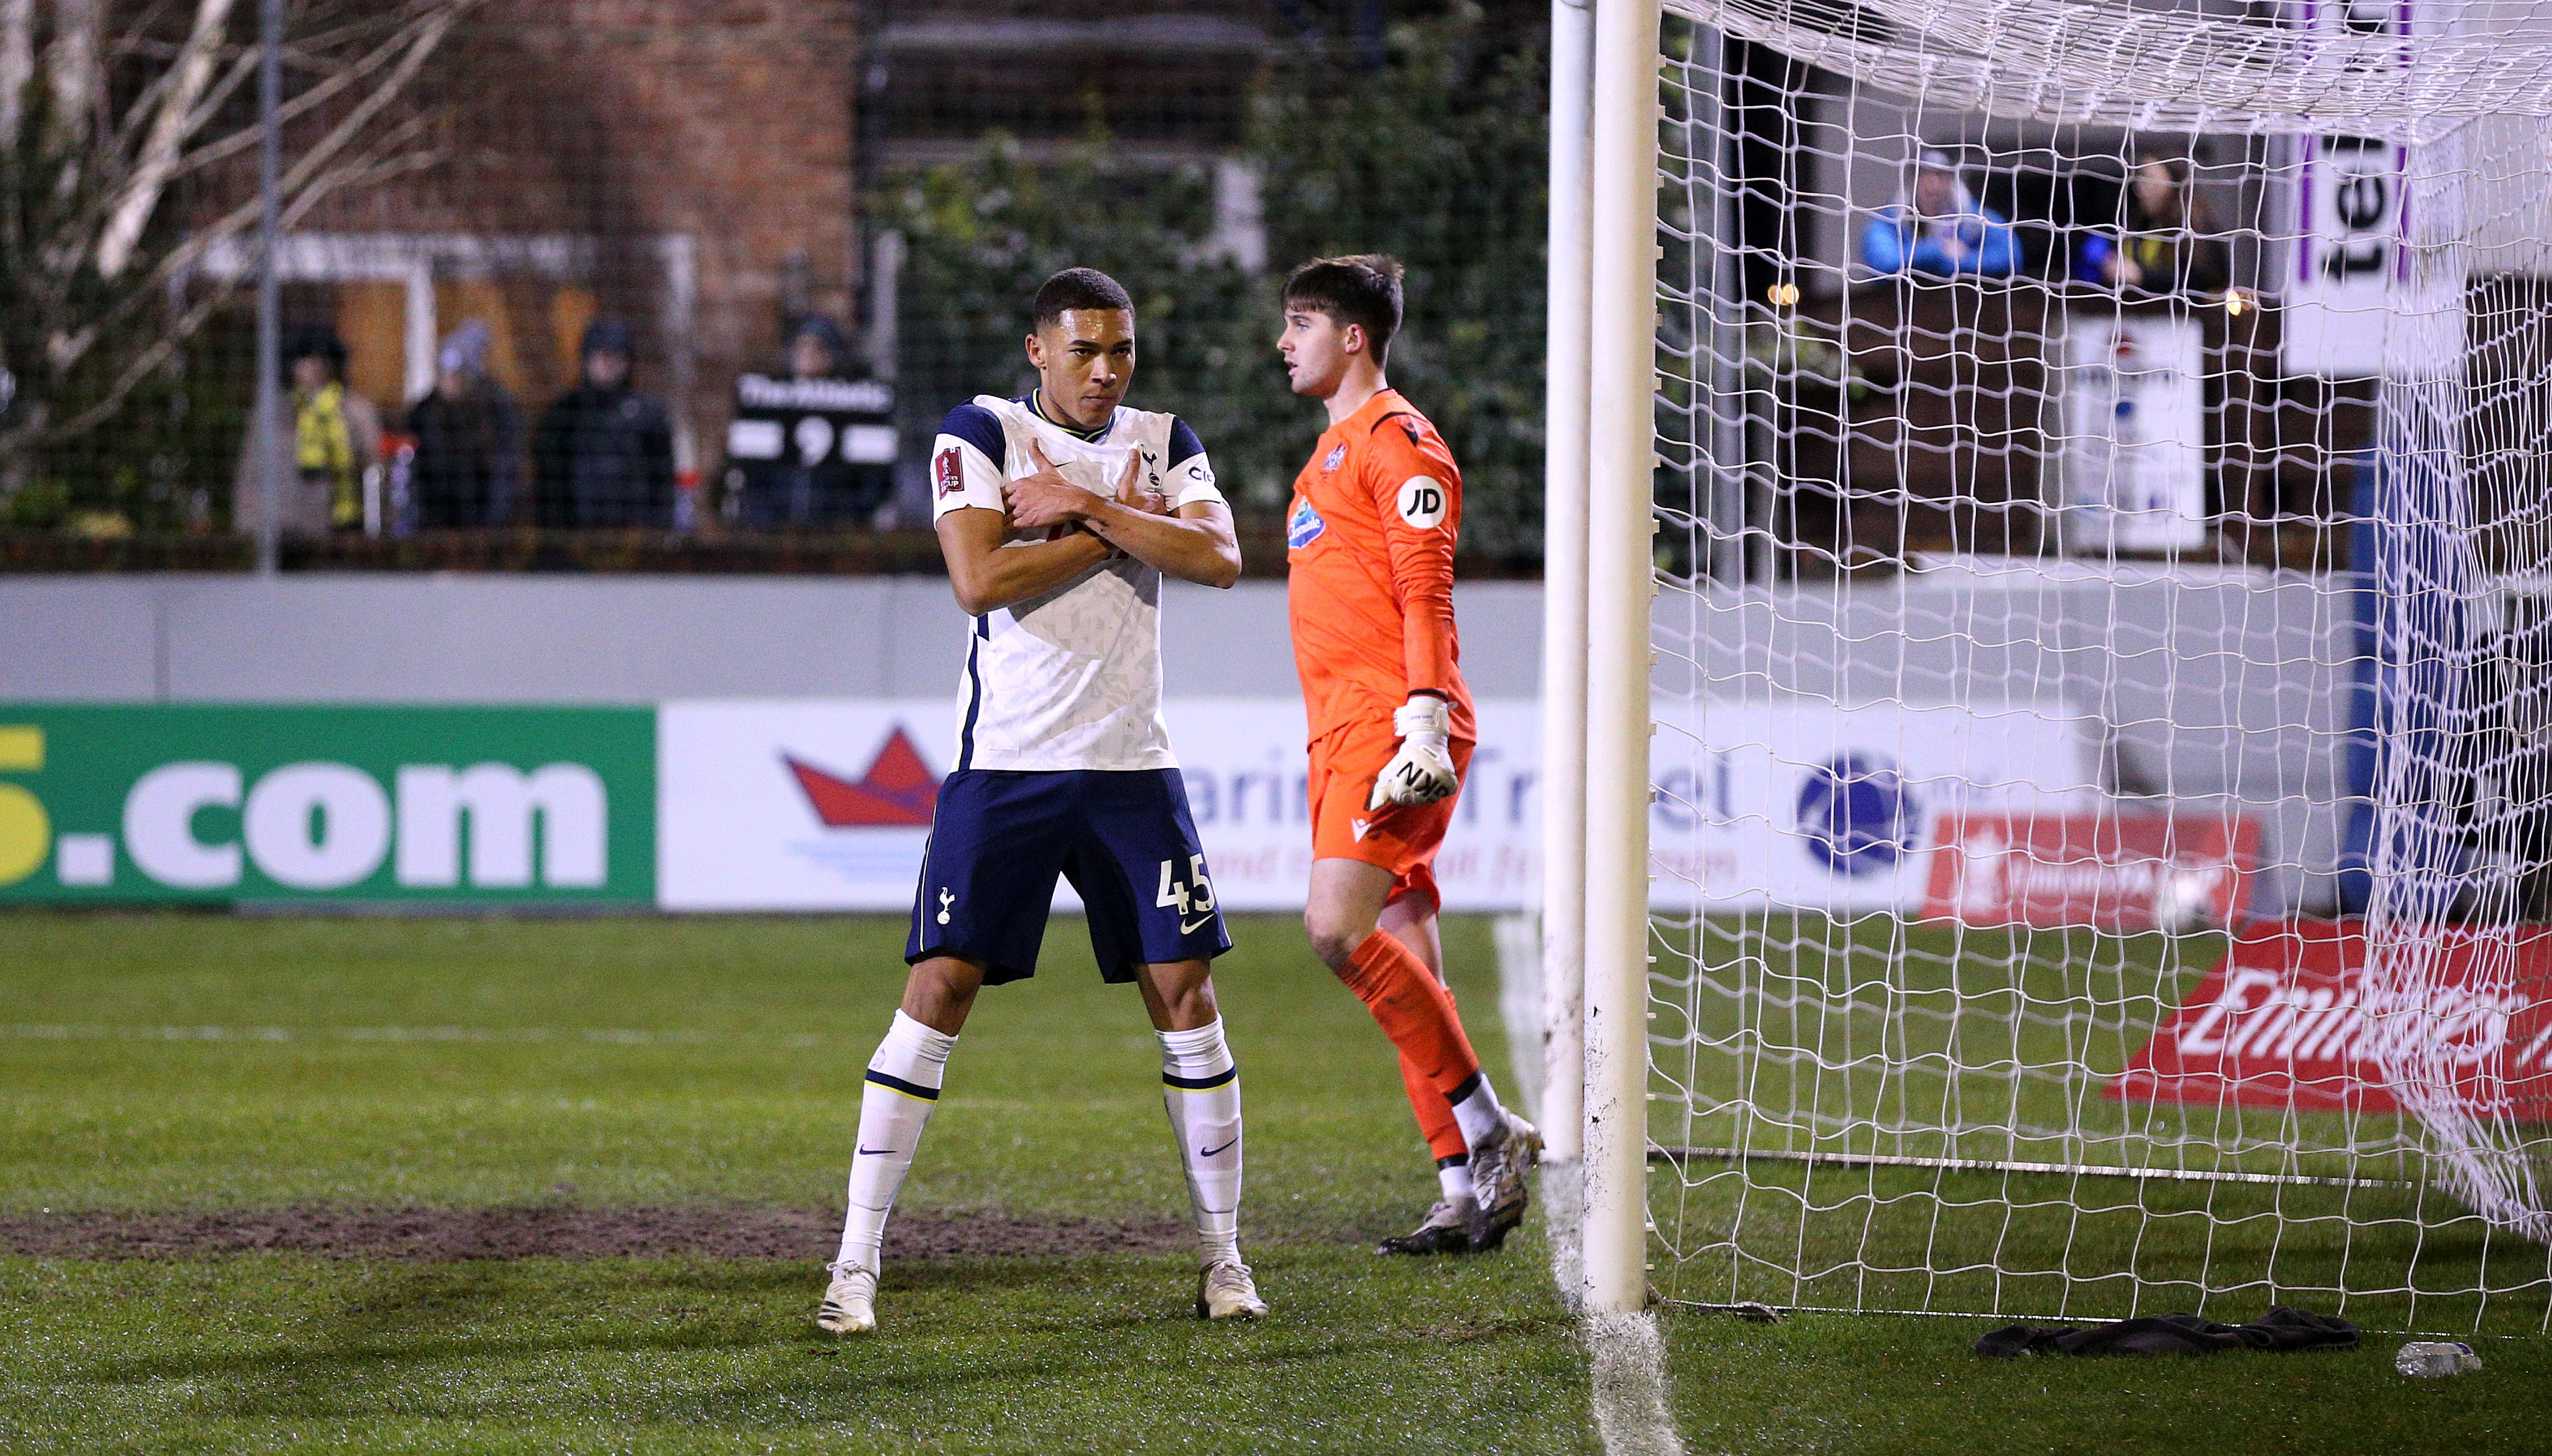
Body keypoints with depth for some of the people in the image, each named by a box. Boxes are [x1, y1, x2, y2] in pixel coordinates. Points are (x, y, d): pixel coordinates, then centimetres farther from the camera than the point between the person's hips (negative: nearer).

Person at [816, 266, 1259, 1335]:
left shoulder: (1162, 444, 9)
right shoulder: (981, 434, -2)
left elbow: (1221, 560, -8)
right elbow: (979, 580, -16)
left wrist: (1086, 506, -14)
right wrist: (1118, 528, -11)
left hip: (1131, 765, 3)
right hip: (1005, 765, -3)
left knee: (1182, 988, 0)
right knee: (940, 987, -9)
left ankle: (1223, 1256, 12)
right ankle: (856, 1263, -6)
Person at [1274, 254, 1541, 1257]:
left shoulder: (1397, 441, -6)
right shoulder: (1334, 450, 23)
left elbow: (1426, 598, -15)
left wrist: (1423, 727, -23)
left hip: (1392, 731, -10)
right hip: (1343, 733, 10)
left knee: (1339, 930, -20)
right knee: (1401, 963, 5)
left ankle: (1491, 1133, -13)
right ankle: (1465, 1193, 4)